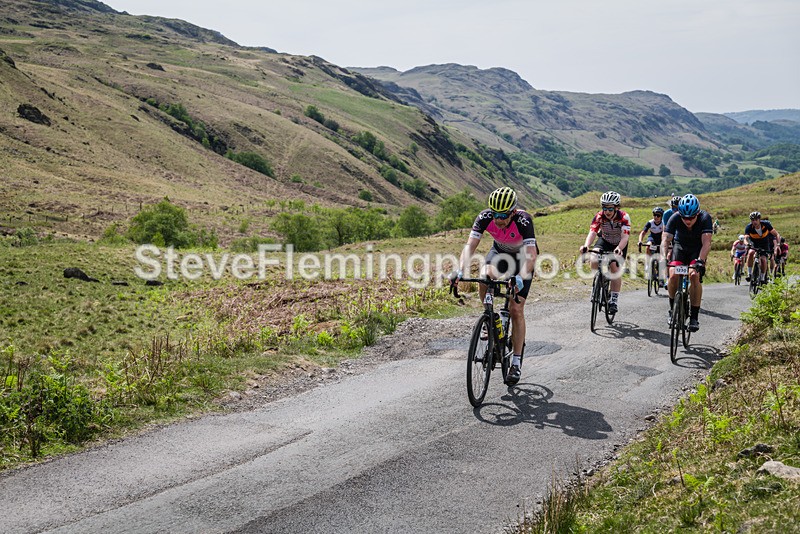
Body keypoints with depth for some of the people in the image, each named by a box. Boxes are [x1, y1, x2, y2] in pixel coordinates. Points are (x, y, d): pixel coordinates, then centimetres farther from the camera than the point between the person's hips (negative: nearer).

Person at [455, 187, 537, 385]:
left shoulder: (523, 220, -37)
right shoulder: (485, 217, -29)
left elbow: (531, 255, -44)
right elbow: (470, 245, -34)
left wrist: (521, 278, -60)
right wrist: (461, 271, -50)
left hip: (522, 256, -3)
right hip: (499, 252, 3)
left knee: (516, 310, -10)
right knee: (485, 276, -29)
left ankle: (517, 362, -1)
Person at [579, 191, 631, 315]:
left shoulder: (623, 217, -29)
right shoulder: (599, 216, -24)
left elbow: (625, 236, -38)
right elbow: (592, 232, -35)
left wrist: (619, 249, -57)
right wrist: (586, 246, -55)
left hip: (619, 245, -2)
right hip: (604, 241, 2)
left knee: (615, 267, -19)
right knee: (594, 260, -26)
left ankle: (614, 300, -9)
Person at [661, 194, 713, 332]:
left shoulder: (705, 218, -30)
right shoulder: (675, 219, -26)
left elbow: (706, 243, -36)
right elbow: (665, 240, -31)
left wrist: (700, 260, -51)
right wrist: (663, 258, -48)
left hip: (698, 249, -1)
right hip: (680, 246, 1)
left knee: (694, 275, -25)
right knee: (673, 275, -22)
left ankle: (694, 316, -15)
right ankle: (672, 309, 2)